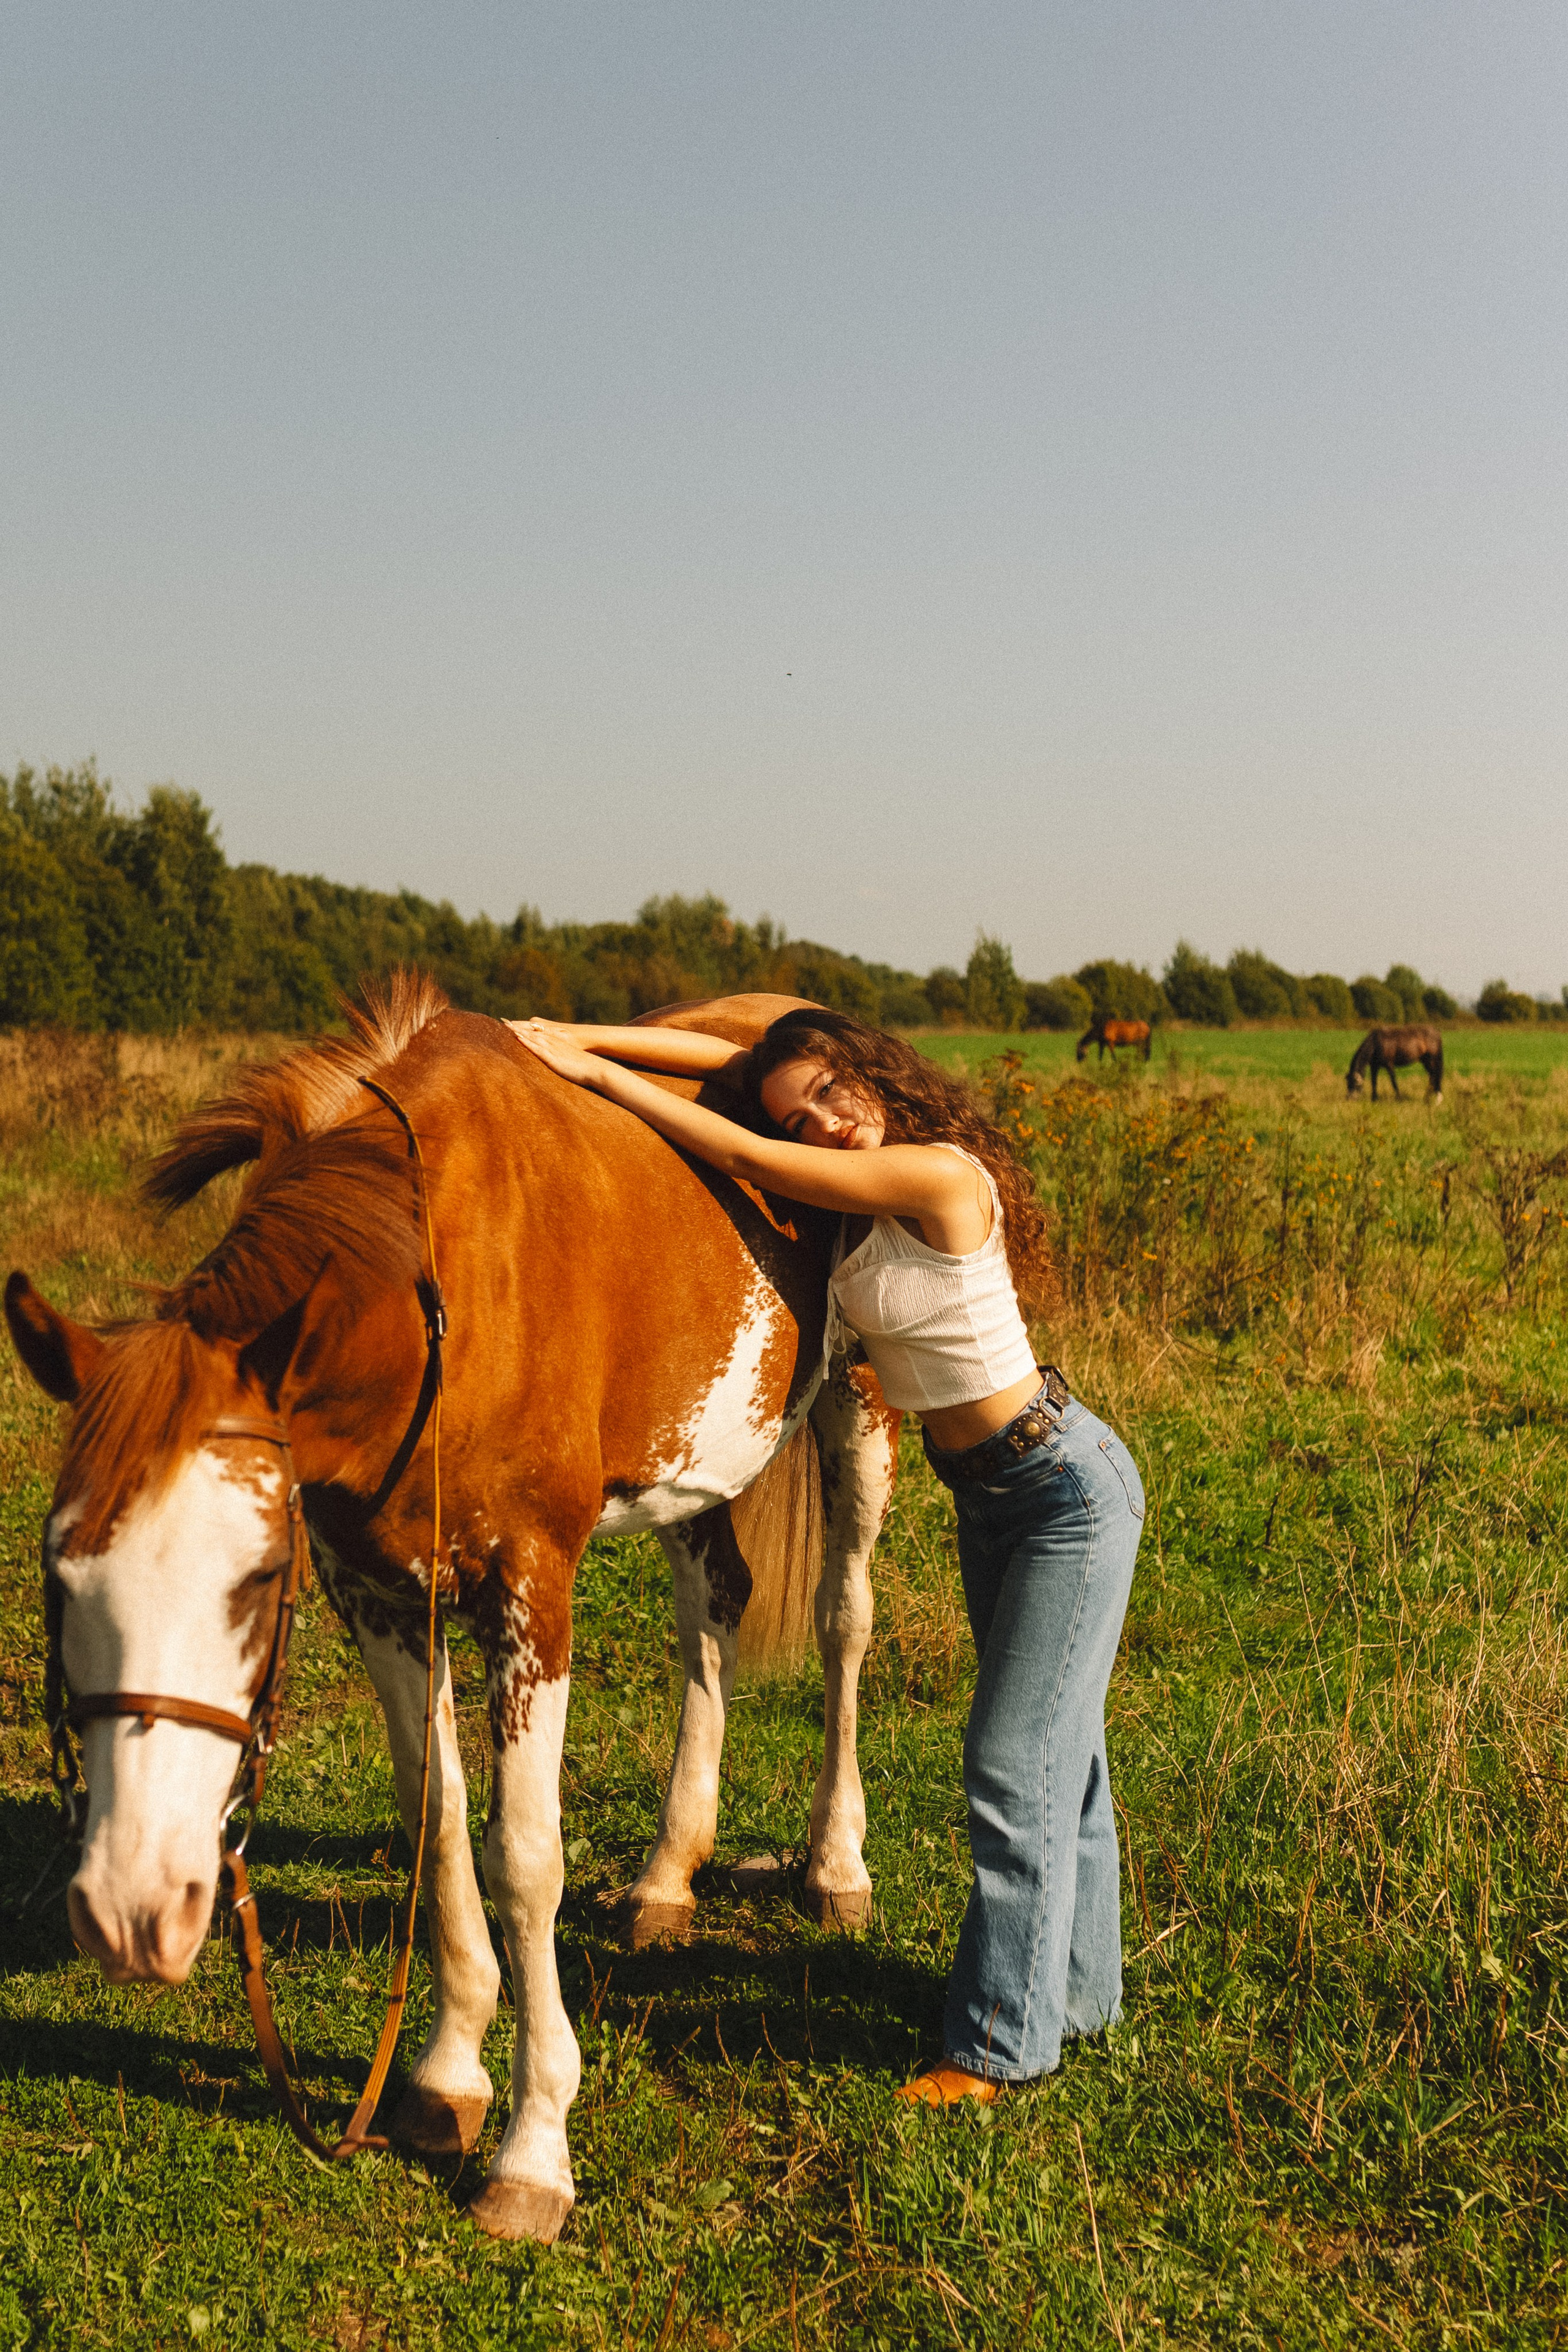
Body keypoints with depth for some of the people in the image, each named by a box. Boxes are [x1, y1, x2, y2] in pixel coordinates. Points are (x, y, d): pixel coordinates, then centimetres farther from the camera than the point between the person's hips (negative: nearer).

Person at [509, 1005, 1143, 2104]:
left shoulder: (940, 1175, -25)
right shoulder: (869, 1193, 0)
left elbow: (740, 1157, -23)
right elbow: (733, 1060, -1)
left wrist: (593, 1069, -18)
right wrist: (581, 1040, -9)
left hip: (1068, 1488, -9)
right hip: (989, 1492, 9)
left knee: (1017, 1759, -5)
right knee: (1053, 1740, 19)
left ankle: (1004, 2038, 5)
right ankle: (1077, 1986, 33)